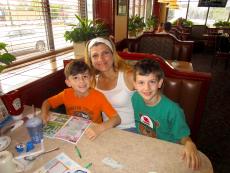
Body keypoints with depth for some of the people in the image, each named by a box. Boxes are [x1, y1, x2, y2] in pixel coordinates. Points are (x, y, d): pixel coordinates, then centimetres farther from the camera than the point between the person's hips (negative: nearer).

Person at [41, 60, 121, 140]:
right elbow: (47, 102, 7)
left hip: (92, 136, -3)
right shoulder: (66, 94, -9)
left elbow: (117, 119, -22)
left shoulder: (98, 96, -19)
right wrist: (44, 114, -14)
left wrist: (99, 128, -39)